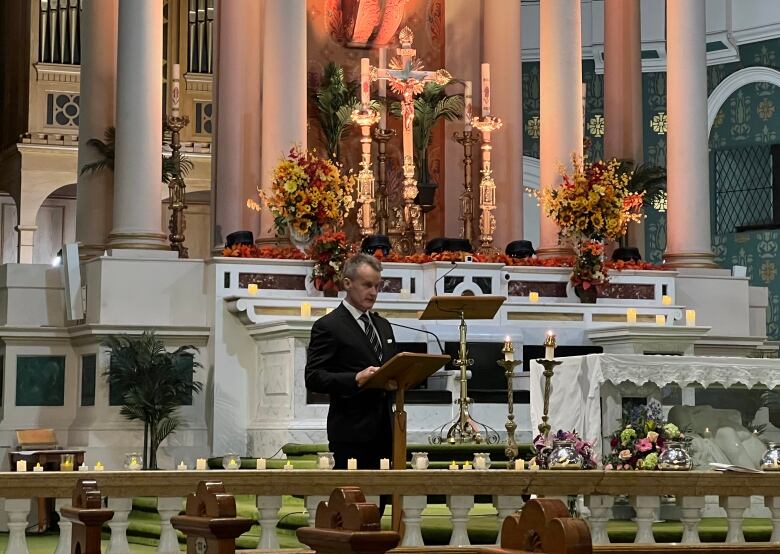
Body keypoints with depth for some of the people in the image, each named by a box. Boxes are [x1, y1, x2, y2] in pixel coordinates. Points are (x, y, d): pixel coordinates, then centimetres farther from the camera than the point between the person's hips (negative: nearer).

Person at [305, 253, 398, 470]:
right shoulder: (328, 326, -4)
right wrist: (356, 379, -24)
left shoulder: (383, 325, 19)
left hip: (384, 431, 7)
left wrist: (396, 381, 0)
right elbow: (313, 378, -12)